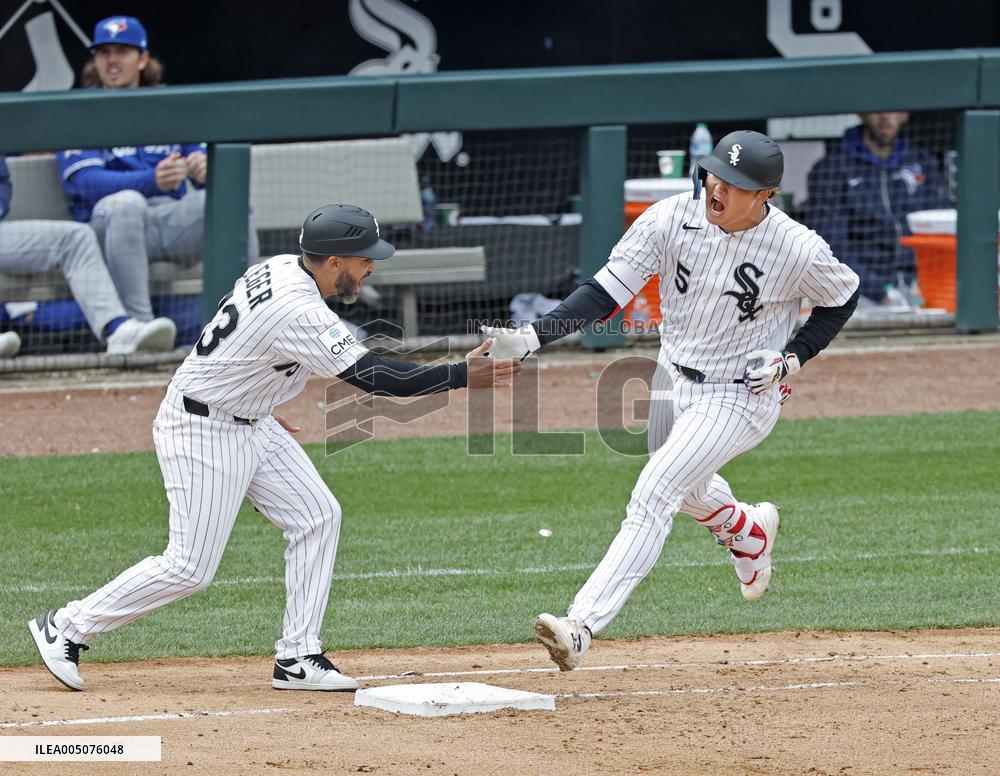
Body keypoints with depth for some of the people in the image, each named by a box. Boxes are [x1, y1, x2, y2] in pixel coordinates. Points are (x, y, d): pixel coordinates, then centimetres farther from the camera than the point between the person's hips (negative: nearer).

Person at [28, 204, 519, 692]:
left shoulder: (281, 267, 0)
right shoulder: (298, 312, -29)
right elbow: (373, 376, -30)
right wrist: (464, 376, -26)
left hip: (250, 426, 10)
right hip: (202, 431, -10)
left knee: (316, 515, 3)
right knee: (190, 568, -7)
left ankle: (297, 657, 5)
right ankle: (66, 629, 6)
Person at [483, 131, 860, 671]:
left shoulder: (798, 249, -22)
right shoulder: (671, 219, -17)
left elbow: (842, 299, -1)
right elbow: (606, 292, -16)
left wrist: (793, 357, -14)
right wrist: (533, 337, -29)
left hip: (740, 398, -6)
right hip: (672, 380, 6)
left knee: (653, 499, -20)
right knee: (685, 488, 28)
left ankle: (582, 626, -26)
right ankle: (750, 533, 63)